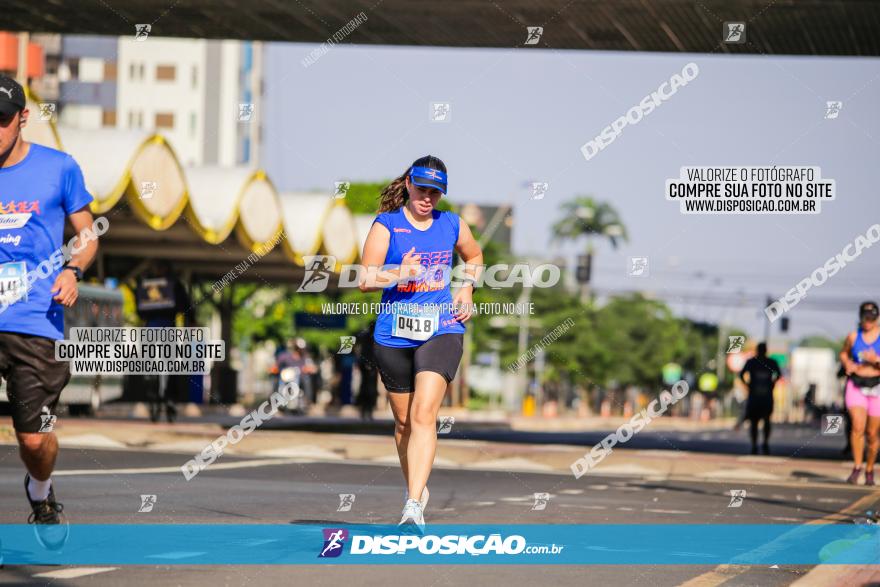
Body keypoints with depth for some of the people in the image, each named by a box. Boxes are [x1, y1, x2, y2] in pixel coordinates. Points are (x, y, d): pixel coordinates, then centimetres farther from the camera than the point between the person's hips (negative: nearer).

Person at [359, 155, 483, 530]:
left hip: (441, 330, -1)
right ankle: (416, 488, 37)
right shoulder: (386, 226, -1)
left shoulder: (452, 225, 7)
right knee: (404, 420, 12)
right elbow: (365, 280, -7)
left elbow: (474, 256, 28)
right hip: (394, 334, 1)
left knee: (424, 415, -17)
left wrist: (467, 289, 11)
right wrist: (399, 274, -24)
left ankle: (414, 506, -24)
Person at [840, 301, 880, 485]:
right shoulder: (853, 336, 1)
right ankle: (857, 468, -12)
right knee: (858, 427, -18)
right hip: (856, 387, 1)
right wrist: (847, 364, 0)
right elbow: (843, 353, 20)